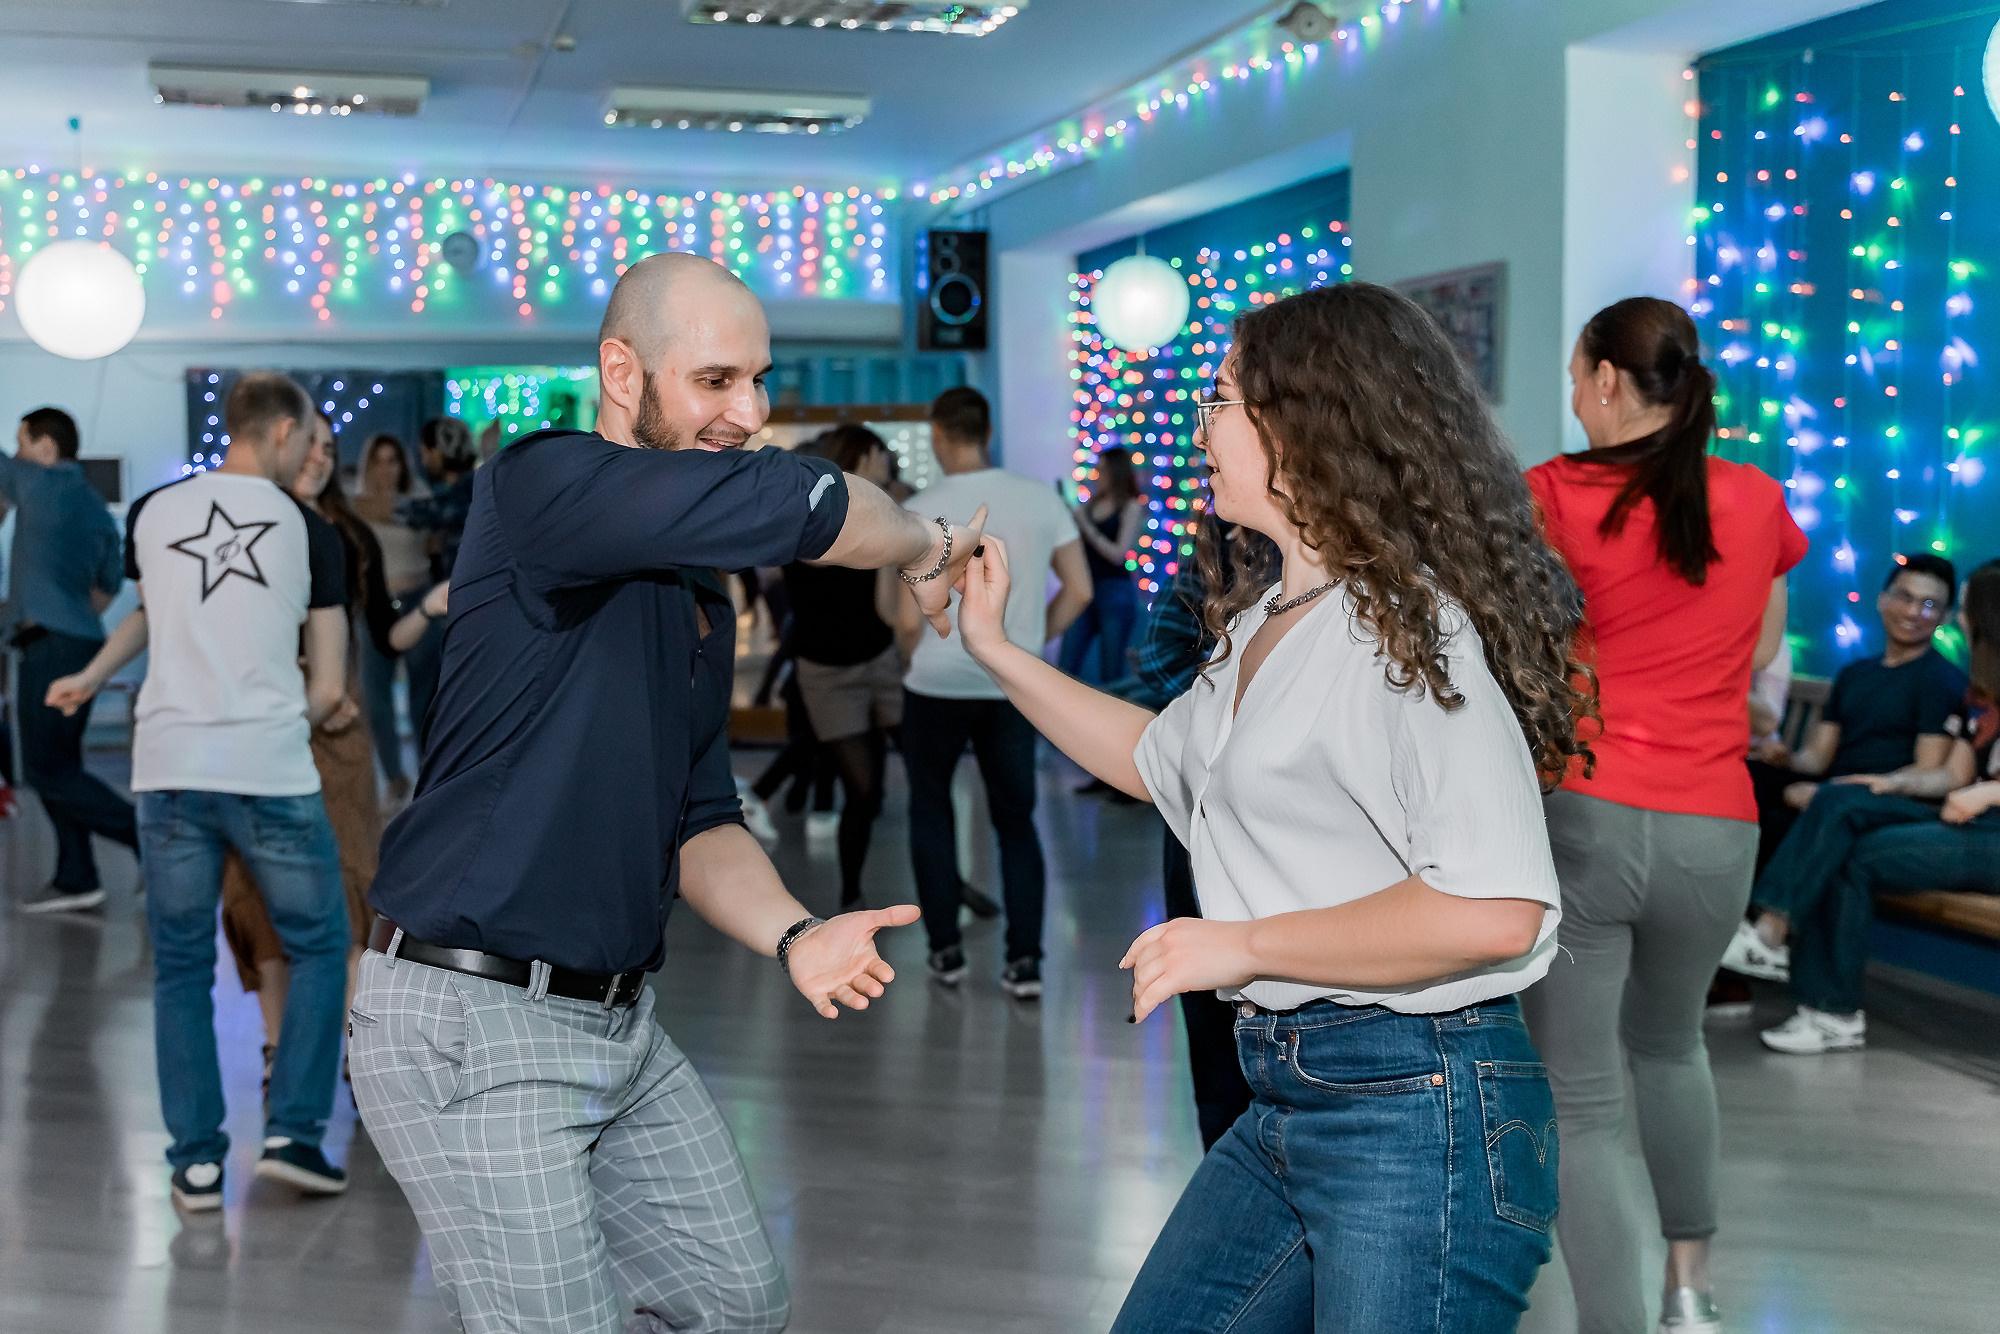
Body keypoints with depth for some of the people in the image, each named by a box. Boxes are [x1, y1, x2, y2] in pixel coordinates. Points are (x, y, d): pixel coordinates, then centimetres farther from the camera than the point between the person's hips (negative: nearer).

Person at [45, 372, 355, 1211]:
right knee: (319, 946, 14)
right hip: (272, 773, -3)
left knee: (181, 966, 13)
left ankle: (196, 1159, 14)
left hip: (168, 770, 3)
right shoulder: (308, 531, 0)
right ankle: (292, 1132, 8)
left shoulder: (152, 512, 8)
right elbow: (328, 689, -1)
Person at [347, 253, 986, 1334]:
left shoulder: (701, 592, 13)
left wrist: (791, 936, -4)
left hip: (620, 1023, 9)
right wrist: (925, 549, -5)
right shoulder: (541, 485, -15)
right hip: (472, 1025, -9)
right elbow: (799, 507, -26)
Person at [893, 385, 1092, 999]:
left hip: (937, 682, -2)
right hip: (1014, 686, 3)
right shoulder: (1040, 498, 0)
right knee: (1016, 818, 12)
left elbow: (909, 618, -13)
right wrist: (1032, 641, 12)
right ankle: (1024, 960, 4)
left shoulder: (922, 508, -10)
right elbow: (1079, 589, 1)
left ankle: (946, 948, 17)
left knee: (930, 809, 16)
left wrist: (916, 653, 8)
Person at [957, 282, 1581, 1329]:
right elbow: (1158, 758, 30)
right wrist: (995, 651, 24)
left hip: (1420, 1108, -9)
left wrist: (1248, 944, -18)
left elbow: (1494, 910, -28)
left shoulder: (1409, 626, -17)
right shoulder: (1269, 621, 13)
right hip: (1287, 1100, 10)